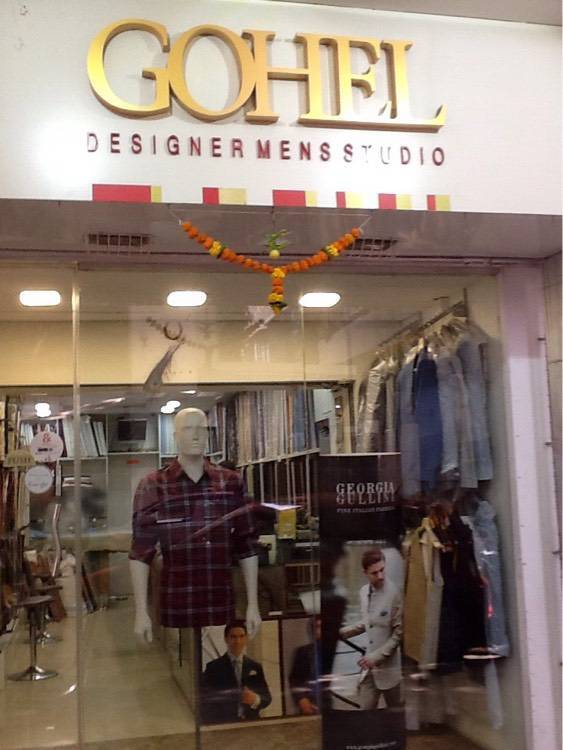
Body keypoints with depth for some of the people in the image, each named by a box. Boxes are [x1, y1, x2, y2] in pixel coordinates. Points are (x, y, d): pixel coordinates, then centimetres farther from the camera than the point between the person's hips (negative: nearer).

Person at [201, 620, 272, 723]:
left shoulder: (255, 667, 11)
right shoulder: (213, 667, 2)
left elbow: (267, 698, 8)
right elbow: (205, 700, 0)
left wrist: (256, 699, -11)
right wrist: (211, 726, -9)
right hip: (222, 724, -3)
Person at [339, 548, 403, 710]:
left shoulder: (394, 594, -19)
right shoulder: (363, 592, 2)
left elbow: (399, 633, -15)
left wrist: (377, 656, -18)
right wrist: (341, 632, 8)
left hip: (388, 666, -5)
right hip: (369, 666, 5)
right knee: (366, 711, 8)